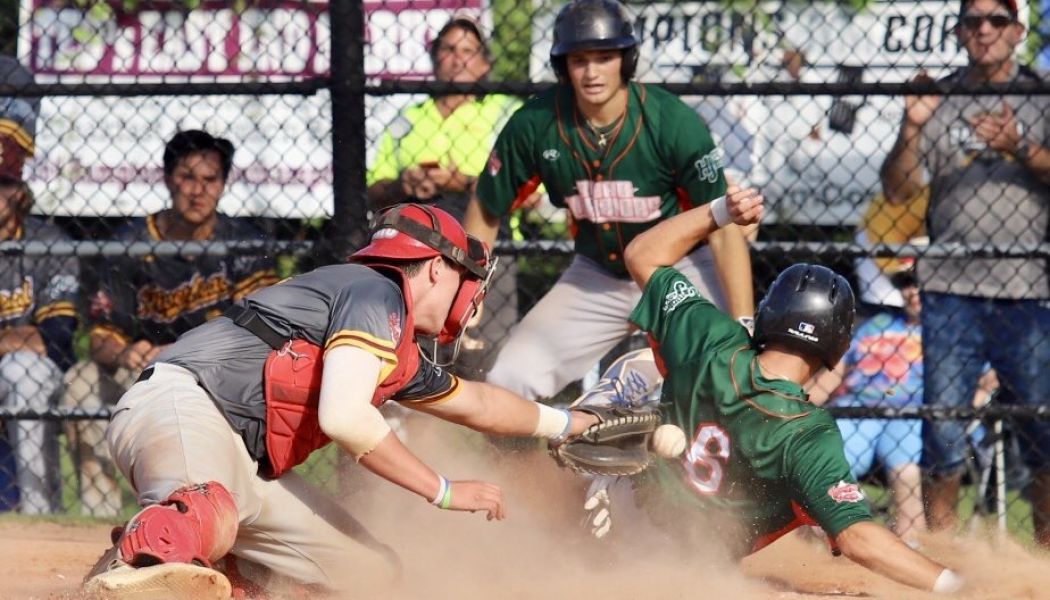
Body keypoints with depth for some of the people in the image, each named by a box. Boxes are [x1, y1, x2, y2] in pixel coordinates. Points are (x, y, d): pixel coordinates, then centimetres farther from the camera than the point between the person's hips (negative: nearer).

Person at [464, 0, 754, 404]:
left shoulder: (672, 121, -22)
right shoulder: (534, 125, -14)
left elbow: (725, 226, -21)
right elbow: (486, 213, 1)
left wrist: (744, 327, -28)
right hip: (595, 277, 3)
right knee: (508, 384, -8)